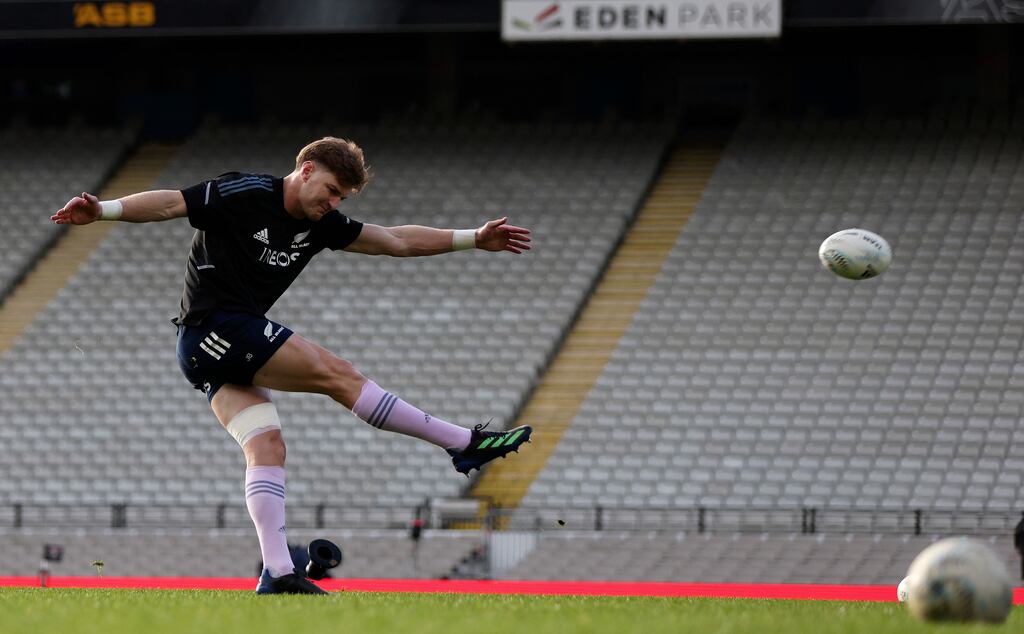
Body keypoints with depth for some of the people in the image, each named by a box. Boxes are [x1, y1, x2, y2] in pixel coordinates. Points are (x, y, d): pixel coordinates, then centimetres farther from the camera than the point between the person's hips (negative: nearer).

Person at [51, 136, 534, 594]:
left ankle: (276, 572, -14)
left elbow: (397, 241, 17)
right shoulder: (244, 195, -12)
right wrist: (103, 210, -31)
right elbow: (168, 204, -17)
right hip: (214, 326, -9)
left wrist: (474, 239, 16)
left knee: (267, 448, -6)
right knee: (338, 375, -10)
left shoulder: (319, 224, 11)